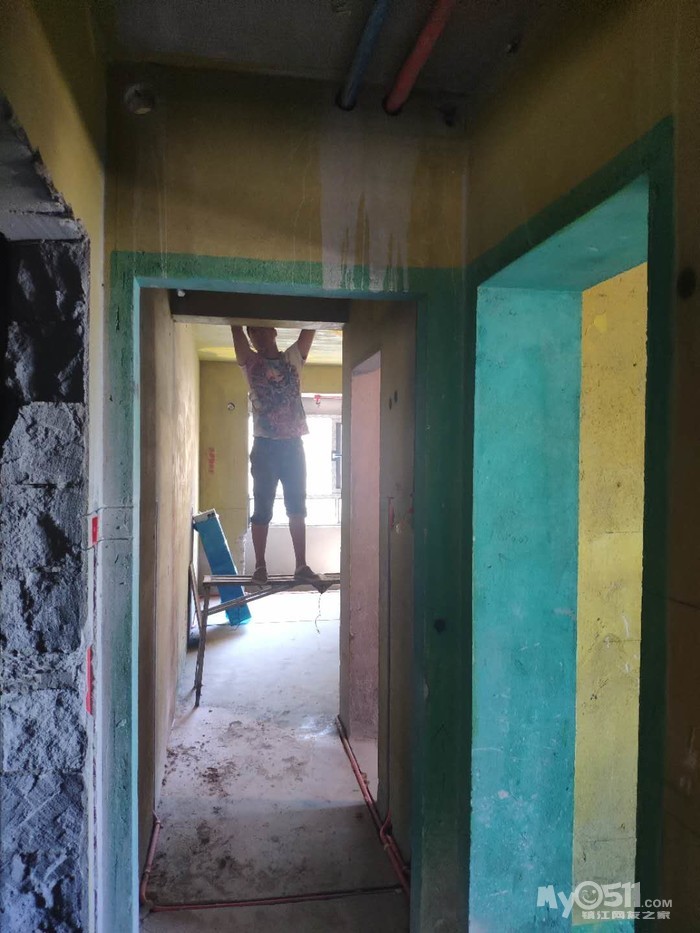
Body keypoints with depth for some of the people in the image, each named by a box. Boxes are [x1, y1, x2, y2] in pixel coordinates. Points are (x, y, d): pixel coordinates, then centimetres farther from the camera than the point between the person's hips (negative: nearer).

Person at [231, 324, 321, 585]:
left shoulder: (294, 358, 11)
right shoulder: (250, 362, 6)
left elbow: (310, 329, 4)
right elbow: (236, 330, -3)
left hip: (293, 445, 2)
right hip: (265, 446, -1)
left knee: (297, 506, 4)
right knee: (263, 508, 1)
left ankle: (301, 565, 9)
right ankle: (260, 566, 9)